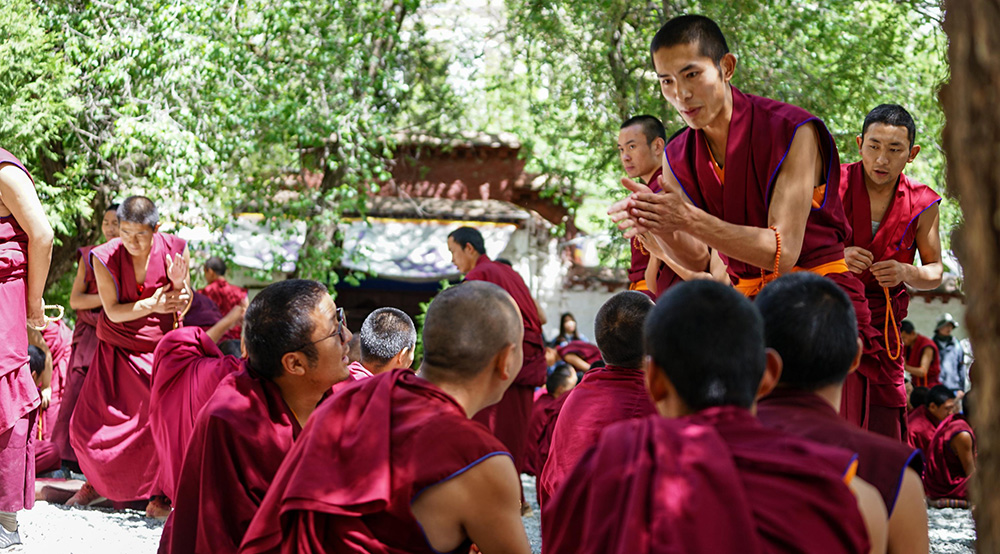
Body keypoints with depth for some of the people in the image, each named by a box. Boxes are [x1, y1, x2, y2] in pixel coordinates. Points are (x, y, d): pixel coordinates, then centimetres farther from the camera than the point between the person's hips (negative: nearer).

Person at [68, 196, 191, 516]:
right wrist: (151, 304, -27)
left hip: (161, 348, -1)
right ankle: (99, 481, 28)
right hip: (118, 349, 1)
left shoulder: (174, 250, -9)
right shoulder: (105, 258, -11)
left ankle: (159, 492, -1)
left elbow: (181, 309, -2)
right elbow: (113, 311, -13)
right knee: (87, 424, 1)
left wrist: (179, 284, -23)